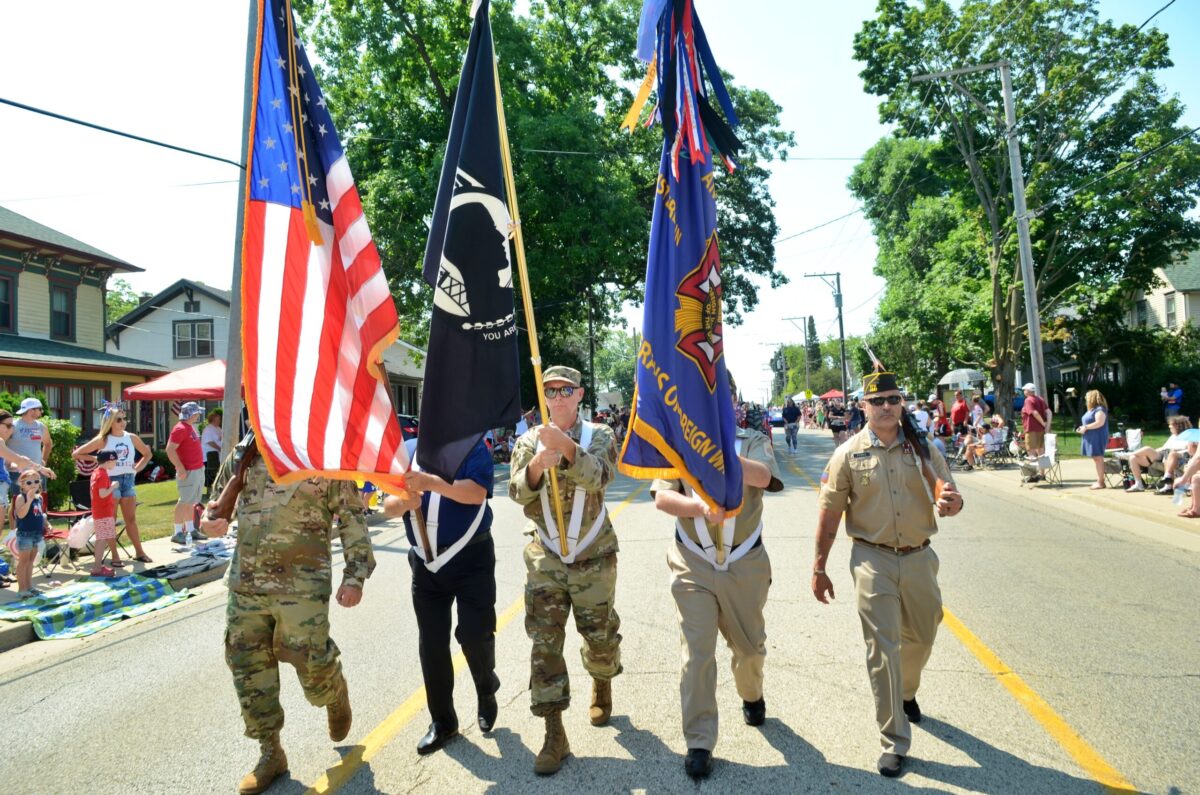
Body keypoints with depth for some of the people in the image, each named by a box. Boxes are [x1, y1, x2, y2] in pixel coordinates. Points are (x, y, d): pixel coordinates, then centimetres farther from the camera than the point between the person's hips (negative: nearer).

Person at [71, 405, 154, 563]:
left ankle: (139, 552, 14)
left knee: (131, 519, 10)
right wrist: (97, 459, -8)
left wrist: (138, 468, 5)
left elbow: (147, 454, 18)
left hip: (129, 480, 4)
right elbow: (76, 454, -3)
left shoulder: (132, 438, 4)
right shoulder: (103, 440, -6)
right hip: (111, 481, -4)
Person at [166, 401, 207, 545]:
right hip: (188, 472, -9)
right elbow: (170, 449, -20)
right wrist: (180, 468, -23)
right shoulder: (180, 428, -14)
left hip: (198, 470, 9)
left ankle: (191, 530, 21)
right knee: (184, 501, -6)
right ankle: (178, 533, 0)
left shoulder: (191, 427, 15)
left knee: (191, 502, 14)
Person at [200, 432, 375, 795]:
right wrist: (213, 517, -3)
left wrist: (355, 575, -9)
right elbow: (219, 496, 22)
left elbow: (351, 517, -6)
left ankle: (336, 696, 38)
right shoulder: (243, 454, 7)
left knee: (311, 662, 0)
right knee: (249, 667, 10)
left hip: (302, 585, -5)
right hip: (246, 583, 5)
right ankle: (270, 753, 28)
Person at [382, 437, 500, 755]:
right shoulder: (406, 450, 7)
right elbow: (388, 505, 1)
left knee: (475, 633, -4)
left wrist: (431, 482, -36)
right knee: (431, 643, 9)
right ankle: (442, 720, 25)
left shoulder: (472, 447, -6)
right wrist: (405, 502, -22)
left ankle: (487, 691, 27)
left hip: (471, 556, -4)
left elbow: (477, 492, -23)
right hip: (425, 561, 4)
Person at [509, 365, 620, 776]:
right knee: (545, 643, -1)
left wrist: (566, 447, -37)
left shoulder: (598, 435, -3)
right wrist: (537, 465, -28)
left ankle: (602, 687, 43)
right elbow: (517, 492, -8)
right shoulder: (528, 441, 3)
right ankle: (554, 733, 8)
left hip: (593, 558, -1)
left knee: (600, 635, 13)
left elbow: (600, 476, -21)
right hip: (545, 559, 1)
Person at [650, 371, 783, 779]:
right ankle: (698, 742, 12)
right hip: (693, 564, 0)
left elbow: (763, 477, -22)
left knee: (749, 643, 18)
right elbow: (661, 497, -10)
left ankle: (751, 696, 50)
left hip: (745, 563, 1)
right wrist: (700, 508, -29)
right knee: (696, 652, -3)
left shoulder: (751, 441, -1)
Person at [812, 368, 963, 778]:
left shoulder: (923, 449, 2)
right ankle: (893, 742, 9)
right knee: (883, 648, -3)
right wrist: (819, 569, -2)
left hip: (918, 558, 3)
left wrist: (949, 503, -24)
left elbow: (950, 499, 2)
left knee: (921, 637, 20)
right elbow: (829, 515, -3)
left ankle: (906, 693, 50)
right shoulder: (848, 455, -5)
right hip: (873, 560, -3)